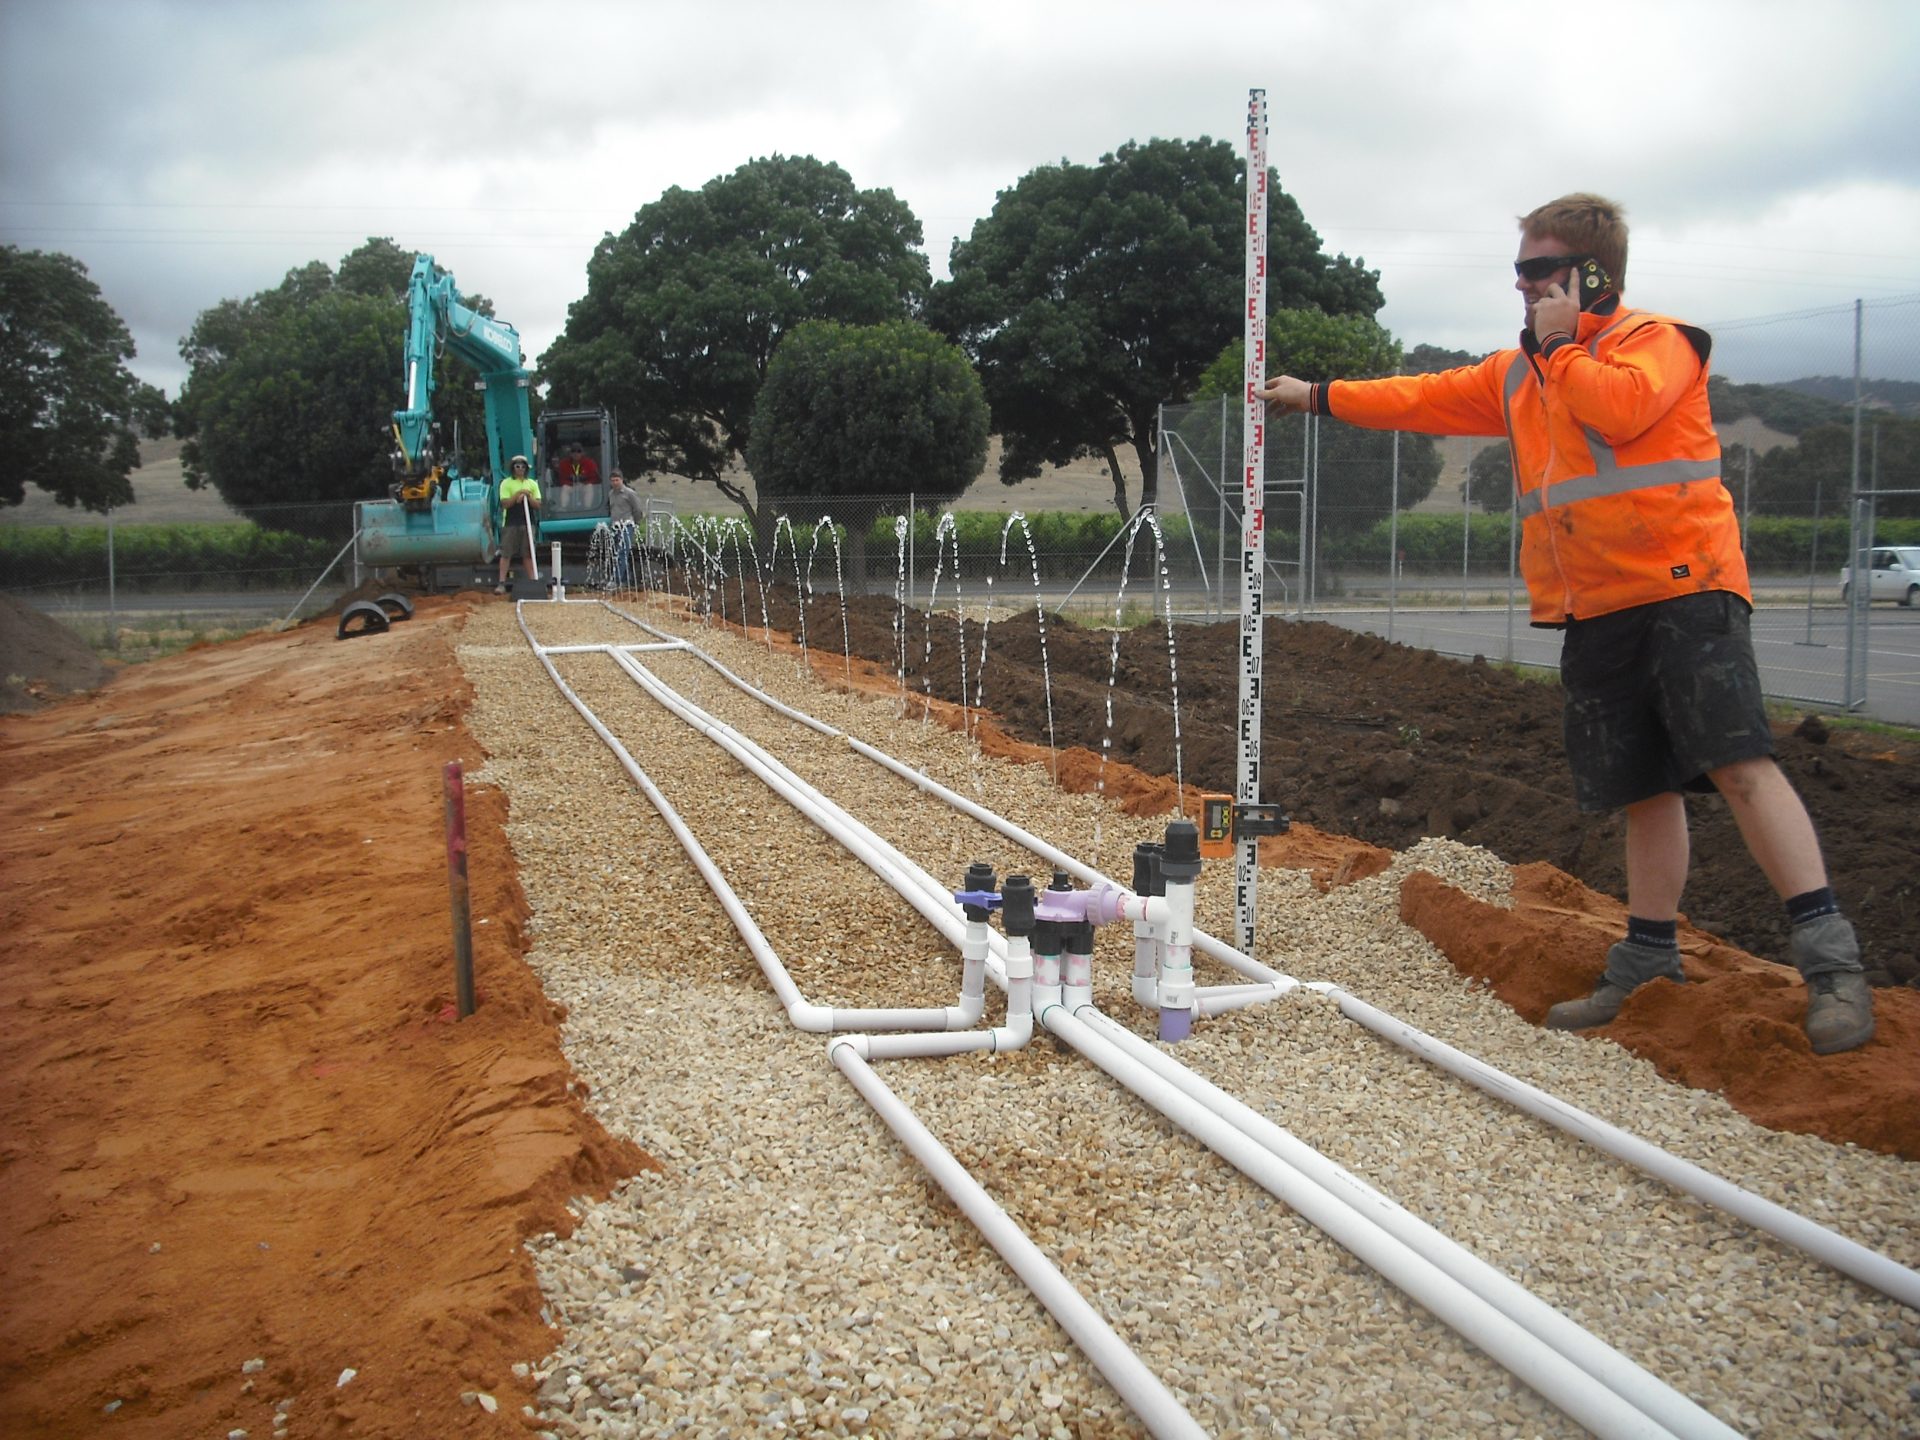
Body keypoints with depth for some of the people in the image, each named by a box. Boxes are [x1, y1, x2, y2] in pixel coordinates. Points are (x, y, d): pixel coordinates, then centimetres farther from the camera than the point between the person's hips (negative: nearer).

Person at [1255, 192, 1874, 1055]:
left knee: (1738, 761, -18)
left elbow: (1621, 407, -20)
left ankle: (1830, 961, -16)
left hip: (1683, 590, -7)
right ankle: (1647, 967, 17)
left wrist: (1559, 344, -5)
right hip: (1594, 614, 7)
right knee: (1644, 788, 10)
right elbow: (1428, 399, 25)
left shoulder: (1657, 340, -1)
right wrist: (1320, 397, 23)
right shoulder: (1516, 375, 20)